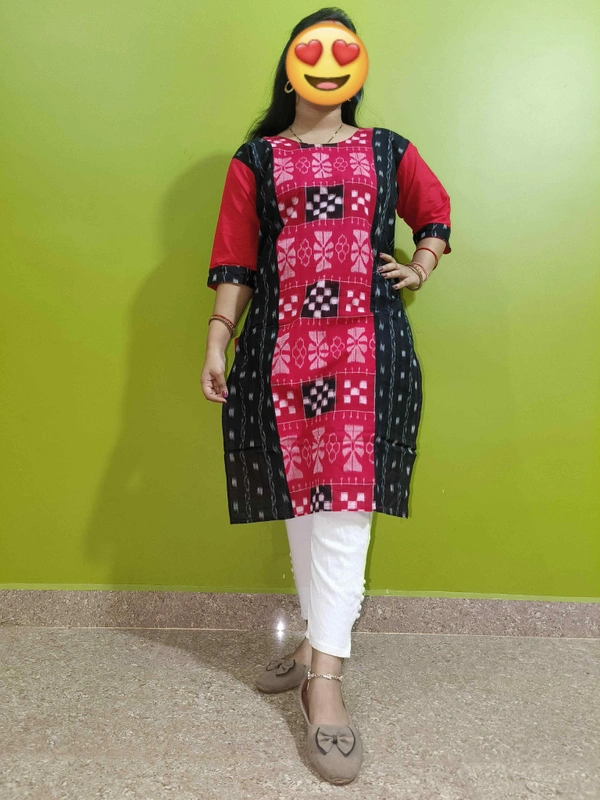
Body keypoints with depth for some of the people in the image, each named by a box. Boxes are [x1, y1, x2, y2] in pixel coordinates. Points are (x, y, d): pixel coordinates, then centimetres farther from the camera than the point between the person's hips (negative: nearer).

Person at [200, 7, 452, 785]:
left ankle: (325, 675, 1)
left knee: (346, 504, -6)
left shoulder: (389, 152, 14)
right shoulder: (255, 160, 11)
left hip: (367, 349, 0)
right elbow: (234, 261, 5)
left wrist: (421, 269, 11)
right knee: (301, 498, 7)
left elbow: (436, 212, 29)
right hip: (282, 349, 1)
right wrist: (216, 342, -3)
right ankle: (319, 639, 26)